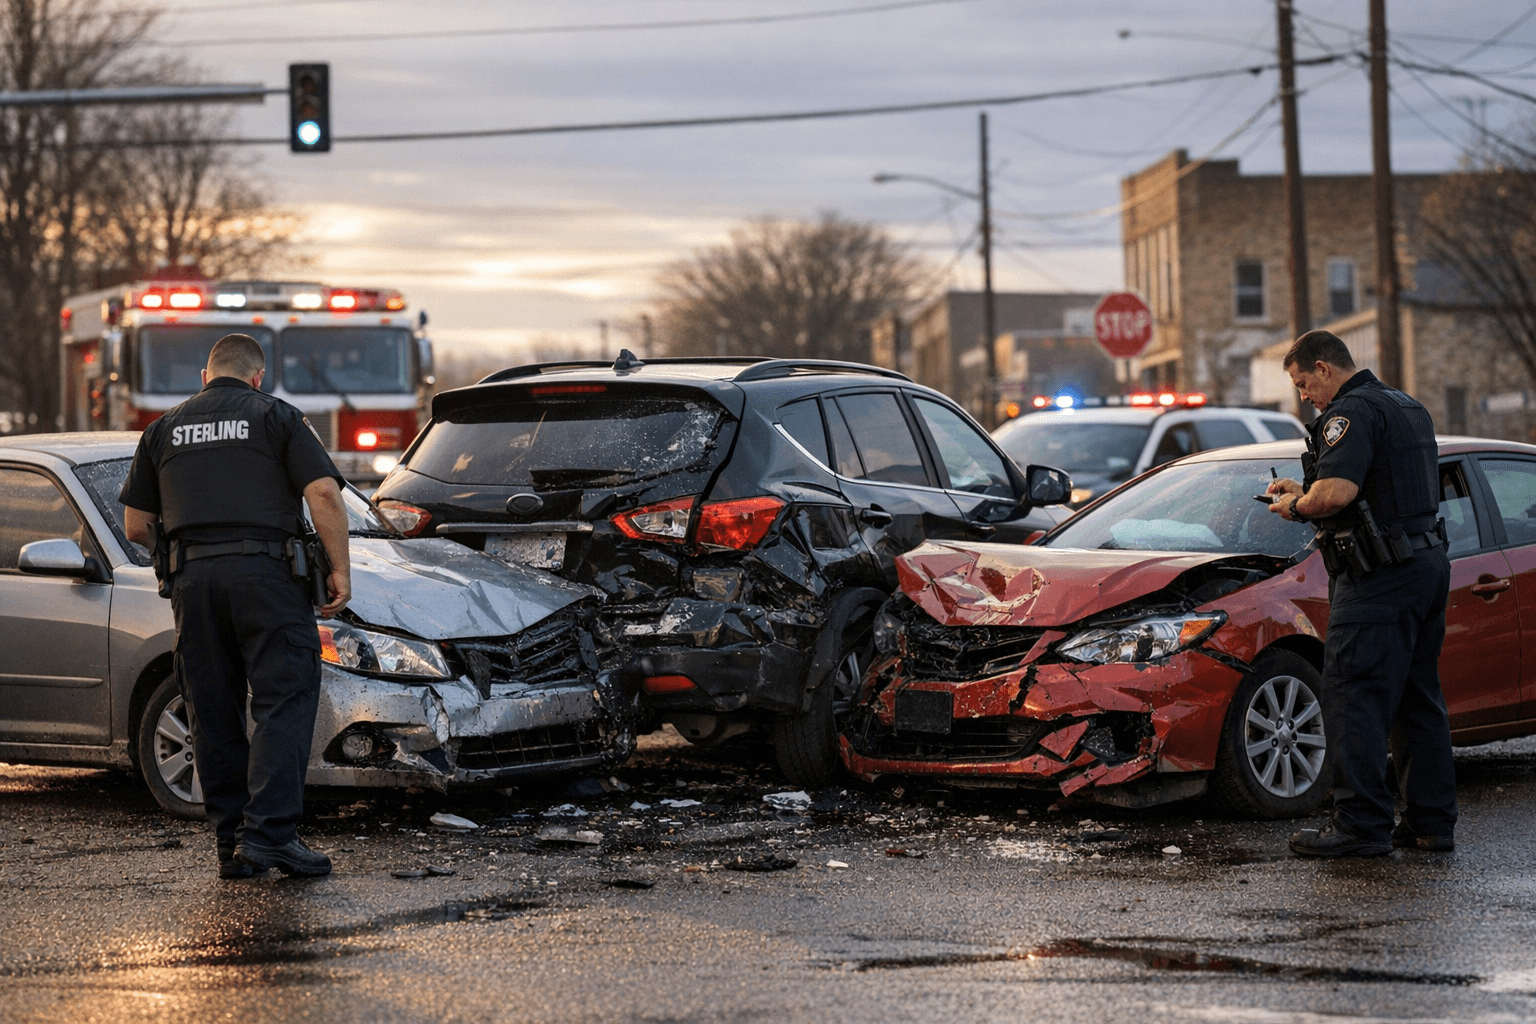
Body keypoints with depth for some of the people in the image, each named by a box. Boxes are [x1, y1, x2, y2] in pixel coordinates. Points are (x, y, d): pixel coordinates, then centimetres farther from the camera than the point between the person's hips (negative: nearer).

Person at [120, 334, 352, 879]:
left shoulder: (164, 429, 18)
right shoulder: (277, 416, 8)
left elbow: (136, 524, 17)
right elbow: (324, 493, -5)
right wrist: (340, 569, 0)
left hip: (192, 576, 4)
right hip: (265, 570, -4)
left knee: (213, 712, 8)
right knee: (284, 701, -4)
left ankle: (231, 844, 8)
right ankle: (269, 832, -15)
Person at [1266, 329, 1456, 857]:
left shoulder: (1352, 412, -13)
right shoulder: (1407, 407, 19)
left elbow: (1337, 492, -26)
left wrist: (1296, 506, -7)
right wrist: (1304, 491, 23)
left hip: (1380, 578, -10)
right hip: (1429, 562, 10)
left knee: (1353, 699, -8)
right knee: (1418, 698, 13)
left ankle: (1361, 824, -10)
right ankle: (1431, 821, 16)